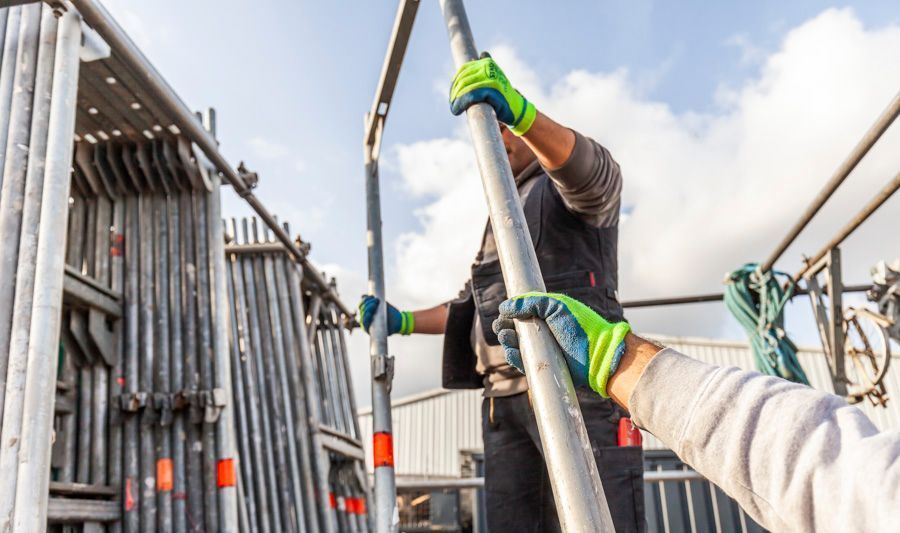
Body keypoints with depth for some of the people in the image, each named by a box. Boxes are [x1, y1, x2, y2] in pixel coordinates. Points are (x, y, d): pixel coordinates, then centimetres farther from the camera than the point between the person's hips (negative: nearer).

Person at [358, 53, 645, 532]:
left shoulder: (568, 187, 9)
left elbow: (595, 171, -18)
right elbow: (472, 307, 34)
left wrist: (518, 110, -34)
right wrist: (403, 322, 24)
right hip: (506, 398, 7)